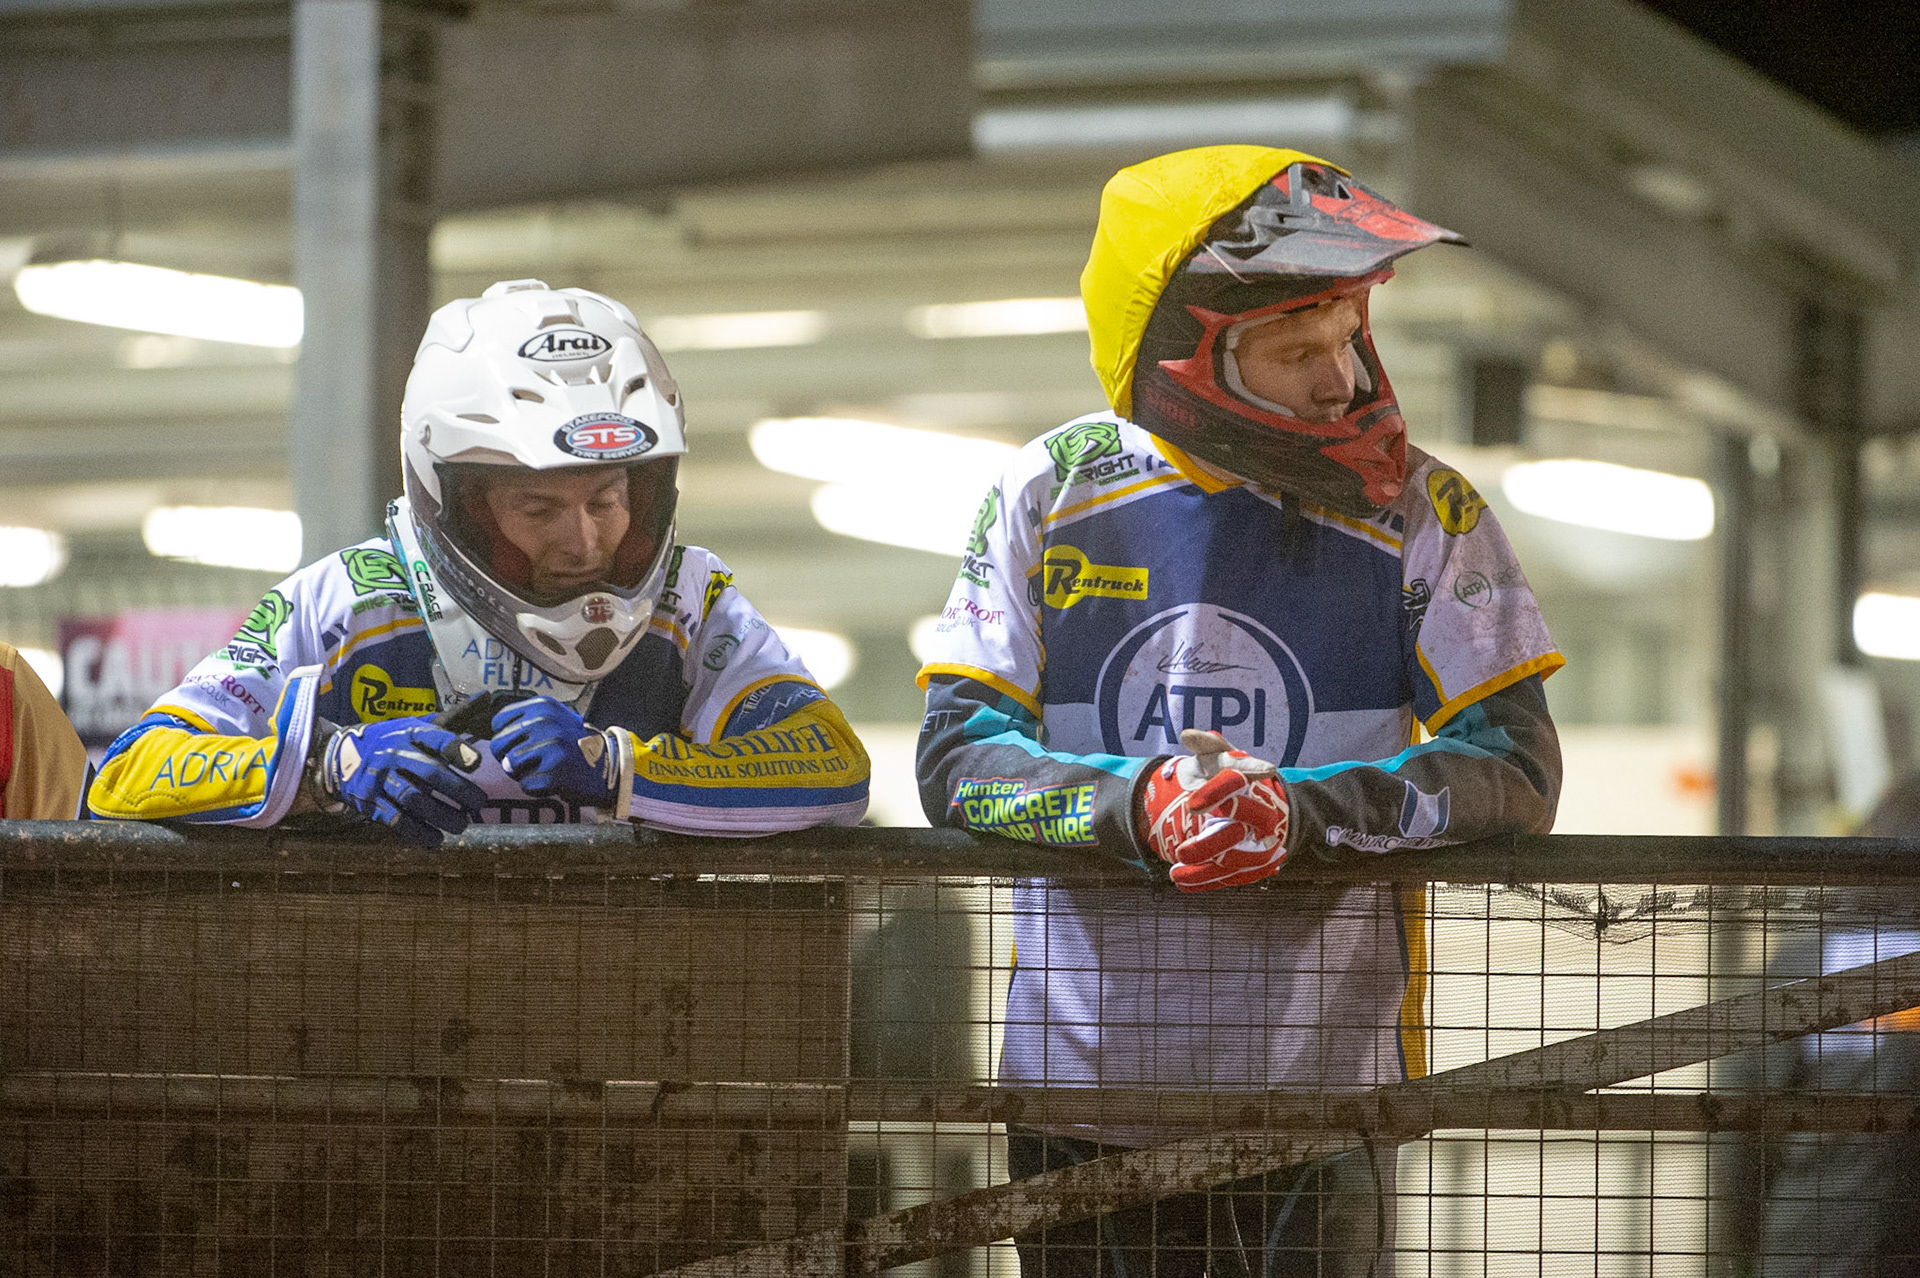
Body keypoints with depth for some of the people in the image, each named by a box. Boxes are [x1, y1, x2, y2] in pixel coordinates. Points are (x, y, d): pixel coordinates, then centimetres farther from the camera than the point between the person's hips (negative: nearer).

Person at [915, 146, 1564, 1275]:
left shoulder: (1418, 511, -3)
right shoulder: (1054, 494, -1)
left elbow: (1515, 769, -10)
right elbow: (958, 756, -5)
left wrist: (1299, 811, -26)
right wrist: (1139, 806, -25)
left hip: (1320, 1109, -1)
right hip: (1082, 1087, 1)